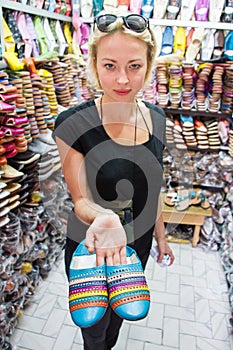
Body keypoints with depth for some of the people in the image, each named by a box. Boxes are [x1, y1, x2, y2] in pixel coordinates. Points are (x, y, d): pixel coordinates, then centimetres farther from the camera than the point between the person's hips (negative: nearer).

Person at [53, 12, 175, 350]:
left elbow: (153, 185, 3)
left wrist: (160, 234, 11)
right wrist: (103, 218, -42)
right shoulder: (73, 124, -24)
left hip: (138, 243, 5)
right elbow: (81, 199, -19)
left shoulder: (156, 118, -8)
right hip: (89, 248, -4)